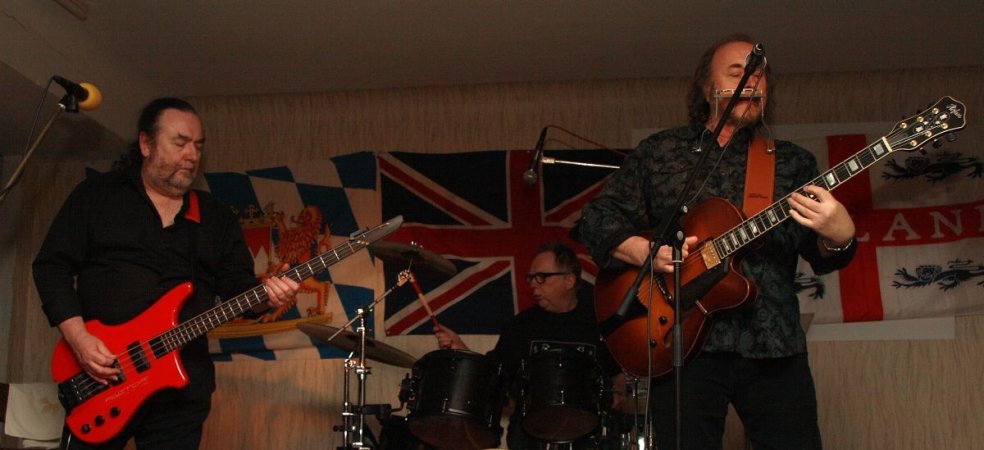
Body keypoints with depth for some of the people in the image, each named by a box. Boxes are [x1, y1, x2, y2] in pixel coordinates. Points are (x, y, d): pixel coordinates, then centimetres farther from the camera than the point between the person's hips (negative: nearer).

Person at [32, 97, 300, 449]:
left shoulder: (218, 218, 13)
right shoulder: (96, 194, 4)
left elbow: (238, 286, 9)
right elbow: (52, 265, 0)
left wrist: (267, 296, -15)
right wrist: (78, 337, -13)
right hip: (98, 380, -2)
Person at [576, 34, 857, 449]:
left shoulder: (793, 162, 14)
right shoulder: (659, 151, 10)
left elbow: (821, 257, 8)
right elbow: (596, 219, 7)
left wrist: (838, 237, -16)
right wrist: (648, 252, -12)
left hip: (775, 346, 2)